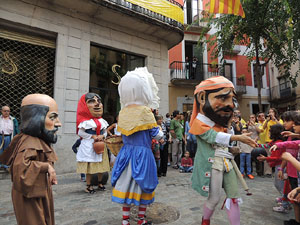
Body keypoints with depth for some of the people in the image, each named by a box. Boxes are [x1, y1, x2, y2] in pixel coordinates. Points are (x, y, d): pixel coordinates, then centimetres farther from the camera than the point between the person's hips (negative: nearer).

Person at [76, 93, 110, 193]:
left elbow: (105, 131, 13)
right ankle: (88, 186, 14)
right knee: (89, 166, 0)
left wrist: (102, 136, -9)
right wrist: (93, 136, -17)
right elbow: (80, 133, -11)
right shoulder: (86, 121, -9)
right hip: (89, 145, -5)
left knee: (101, 165, 12)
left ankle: (100, 183, 29)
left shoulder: (101, 121, 7)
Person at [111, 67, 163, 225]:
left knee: (126, 184, 13)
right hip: (142, 153, -4)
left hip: (126, 152, 5)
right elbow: (157, 135, -8)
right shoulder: (145, 111, -14)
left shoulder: (122, 112, 1)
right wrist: (161, 134, 14)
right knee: (143, 185, 11)